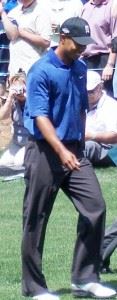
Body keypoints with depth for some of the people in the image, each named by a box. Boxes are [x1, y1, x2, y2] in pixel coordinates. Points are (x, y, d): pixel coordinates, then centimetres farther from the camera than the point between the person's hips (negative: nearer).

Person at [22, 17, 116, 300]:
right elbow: (40, 116, -20)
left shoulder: (80, 69, 10)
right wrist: (61, 151, -31)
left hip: (74, 152, 7)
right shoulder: (41, 71, -13)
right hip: (44, 152, -7)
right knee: (36, 220, 1)